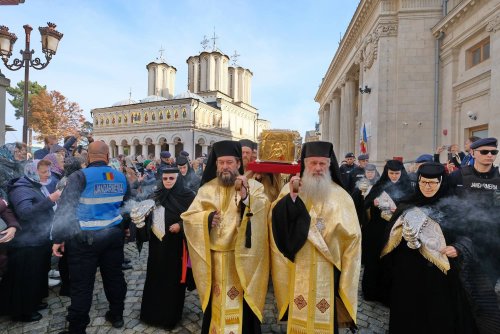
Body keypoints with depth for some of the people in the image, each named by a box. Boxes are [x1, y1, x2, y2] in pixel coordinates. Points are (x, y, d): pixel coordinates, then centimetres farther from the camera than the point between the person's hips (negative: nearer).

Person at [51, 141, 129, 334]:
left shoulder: (80, 176, -14)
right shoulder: (120, 177, 2)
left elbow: (65, 208, -16)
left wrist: (58, 238, -9)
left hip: (85, 238, -4)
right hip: (113, 235, 5)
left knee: (82, 284, 7)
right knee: (114, 276, 18)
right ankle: (116, 316, 34)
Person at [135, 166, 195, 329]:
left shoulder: (187, 195, -7)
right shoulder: (157, 195, 9)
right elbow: (150, 216, 14)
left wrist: (181, 225, -21)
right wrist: (141, 222, -4)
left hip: (175, 245, -5)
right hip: (157, 244, 5)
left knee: (172, 279, 6)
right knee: (155, 277, 13)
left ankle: (170, 316, 23)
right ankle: (153, 312, 32)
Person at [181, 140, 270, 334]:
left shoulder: (253, 186, -4)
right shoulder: (207, 189, 4)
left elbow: (263, 210, -21)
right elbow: (188, 217, 3)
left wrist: (245, 195, -36)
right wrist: (206, 217, -14)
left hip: (242, 257, -3)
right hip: (213, 258, 3)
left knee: (241, 304, 9)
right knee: (215, 303, 18)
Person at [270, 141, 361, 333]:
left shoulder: (340, 196, -2)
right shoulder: (291, 189, 0)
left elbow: (352, 236, 0)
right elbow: (277, 221, -11)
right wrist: (291, 198, -22)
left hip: (327, 270, -1)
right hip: (298, 270, 1)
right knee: (298, 318, 13)